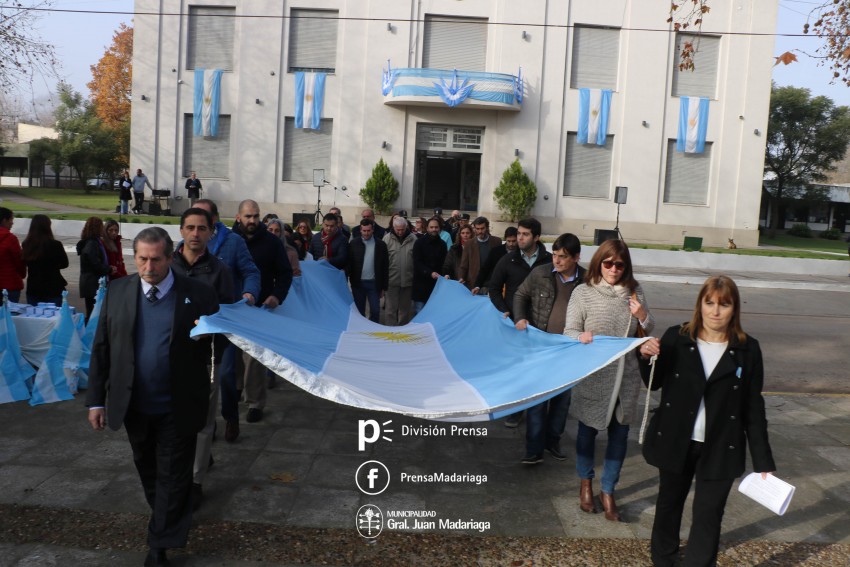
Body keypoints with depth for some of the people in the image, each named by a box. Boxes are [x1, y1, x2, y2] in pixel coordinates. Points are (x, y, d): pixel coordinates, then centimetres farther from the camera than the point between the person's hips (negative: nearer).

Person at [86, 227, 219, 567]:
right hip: (133, 405, 4)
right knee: (148, 470, 22)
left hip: (177, 407, -3)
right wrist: (96, 399, 2)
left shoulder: (199, 295, -10)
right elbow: (101, 349, 2)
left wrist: (207, 333, -24)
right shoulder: (118, 292, -1)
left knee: (173, 476, 7)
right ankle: (166, 519, 46)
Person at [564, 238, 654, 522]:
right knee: (588, 430, 13)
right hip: (592, 376, -2)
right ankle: (586, 483, 36)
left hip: (626, 376, 3)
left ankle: (608, 492, 24)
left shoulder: (634, 292, 2)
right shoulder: (583, 292, -7)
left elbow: (648, 331, 10)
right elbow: (569, 331, -5)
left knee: (619, 434, 8)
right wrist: (581, 337, -28)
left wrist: (642, 315, -12)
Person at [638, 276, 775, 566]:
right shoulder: (676, 338, -8)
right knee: (669, 503, 19)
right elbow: (654, 384, 4)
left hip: (720, 449, -1)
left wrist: (763, 461, -2)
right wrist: (647, 358, -17)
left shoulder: (748, 350, -6)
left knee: (708, 516, 3)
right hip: (675, 442, 1)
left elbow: (753, 408, -2)